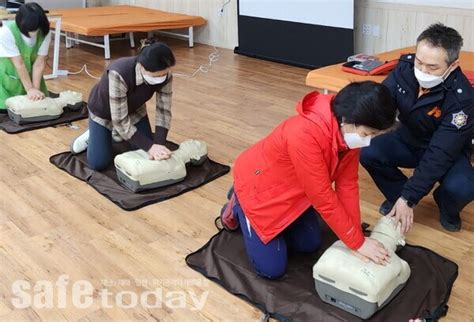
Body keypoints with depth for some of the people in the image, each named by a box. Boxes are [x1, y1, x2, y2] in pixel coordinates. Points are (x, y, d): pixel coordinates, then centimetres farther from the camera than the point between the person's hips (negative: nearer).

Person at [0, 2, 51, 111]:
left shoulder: (45, 33, -20)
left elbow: (39, 63, -19)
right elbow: (19, 64, -28)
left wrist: (36, 88, -25)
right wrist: (30, 89, -28)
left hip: (29, 75, 3)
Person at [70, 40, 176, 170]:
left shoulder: (165, 76, -29)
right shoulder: (119, 74, -43)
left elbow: (164, 111, -19)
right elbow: (120, 120, -37)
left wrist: (159, 144, -32)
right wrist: (150, 146, -38)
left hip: (134, 110, 4)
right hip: (103, 110, -4)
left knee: (148, 157, 5)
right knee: (98, 163, -9)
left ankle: (118, 131, 29)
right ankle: (91, 135, 21)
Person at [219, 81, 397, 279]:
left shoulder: (349, 131, -16)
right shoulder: (305, 135, -41)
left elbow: (348, 184, -9)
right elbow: (323, 198, -33)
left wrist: (356, 236, -11)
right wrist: (357, 242, -25)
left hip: (293, 189, 8)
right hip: (258, 185, -7)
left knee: (309, 245, 15)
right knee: (272, 269, -3)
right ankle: (238, 208, 16)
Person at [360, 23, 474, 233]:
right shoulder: (405, 68, -19)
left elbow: (439, 155, -32)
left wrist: (409, 198, -34)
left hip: (448, 151, -3)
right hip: (409, 139, 4)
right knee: (368, 152, -24)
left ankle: (447, 209, 6)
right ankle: (396, 195, 6)